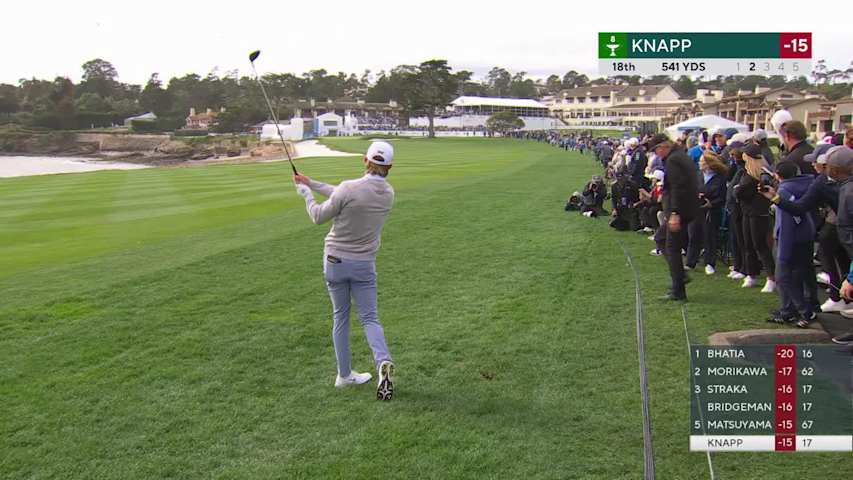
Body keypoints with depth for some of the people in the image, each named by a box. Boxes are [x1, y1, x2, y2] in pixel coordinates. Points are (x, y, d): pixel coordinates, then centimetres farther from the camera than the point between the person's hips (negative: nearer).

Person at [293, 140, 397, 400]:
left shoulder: (350, 188, -20)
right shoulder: (388, 194, -3)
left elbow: (319, 217, -7)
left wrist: (307, 193, 11)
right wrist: (312, 183, 14)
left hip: (335, 261, -2)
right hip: (364, 264, 2)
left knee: (341, 317, 12)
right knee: (369, 318, 5)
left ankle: (344, 374, 17)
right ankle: (383, 362, -22)